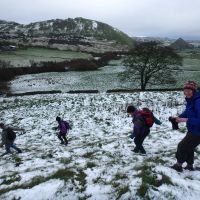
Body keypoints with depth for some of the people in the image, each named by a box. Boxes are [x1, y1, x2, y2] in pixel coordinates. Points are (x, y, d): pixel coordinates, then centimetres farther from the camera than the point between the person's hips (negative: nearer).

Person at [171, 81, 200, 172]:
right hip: (193, 130, 9)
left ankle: (178, 165, 20)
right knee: (189, 147, 23)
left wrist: (186, 120, -30)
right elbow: (187, 112, 15)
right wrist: (179, 117, -4)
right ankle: (190, 166, 41)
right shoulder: (190, 100, 2)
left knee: (182, 146, 2)